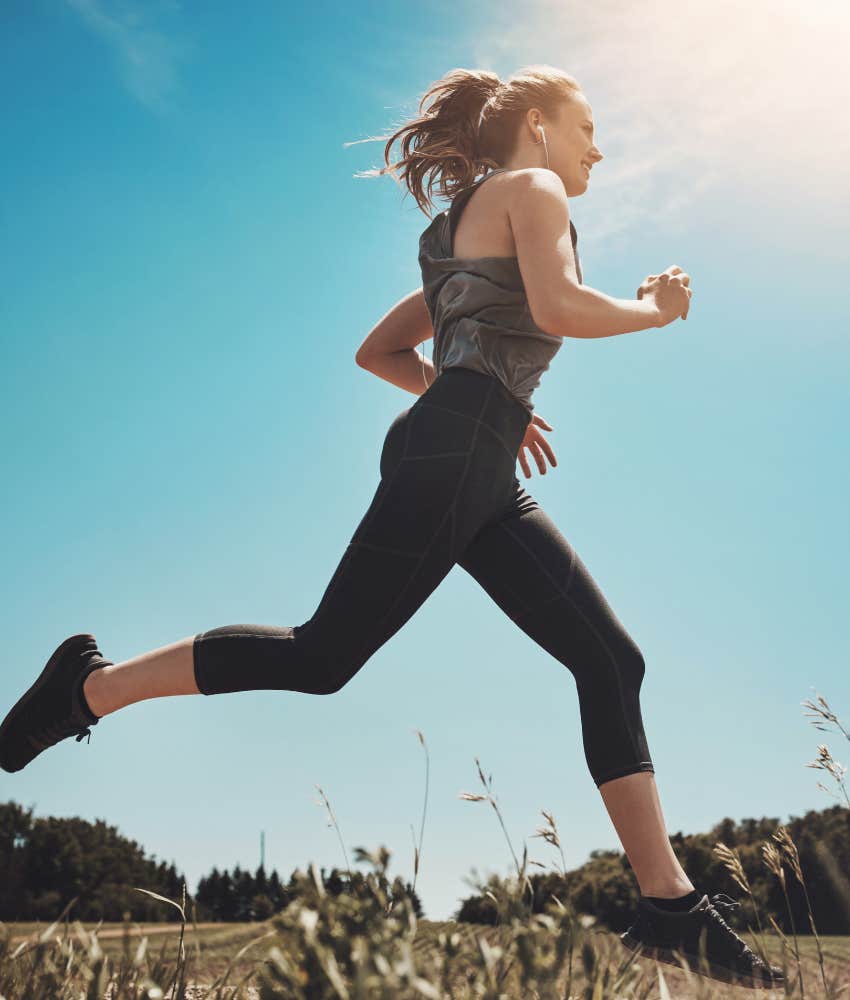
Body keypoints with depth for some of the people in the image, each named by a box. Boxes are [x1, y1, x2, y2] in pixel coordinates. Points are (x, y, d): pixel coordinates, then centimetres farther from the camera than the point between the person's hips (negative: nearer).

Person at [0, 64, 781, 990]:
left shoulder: (472, 226, 32)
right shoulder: (531, 189, 6)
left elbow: (378, 350, 30)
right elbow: (560, 306, -15)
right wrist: (652, 308, 4)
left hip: (483, 481, 10)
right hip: (452, 455, -10)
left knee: (609, 660, 1)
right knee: (325, 656, -10)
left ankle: (670, 907, 1)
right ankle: (95, 686, 7)